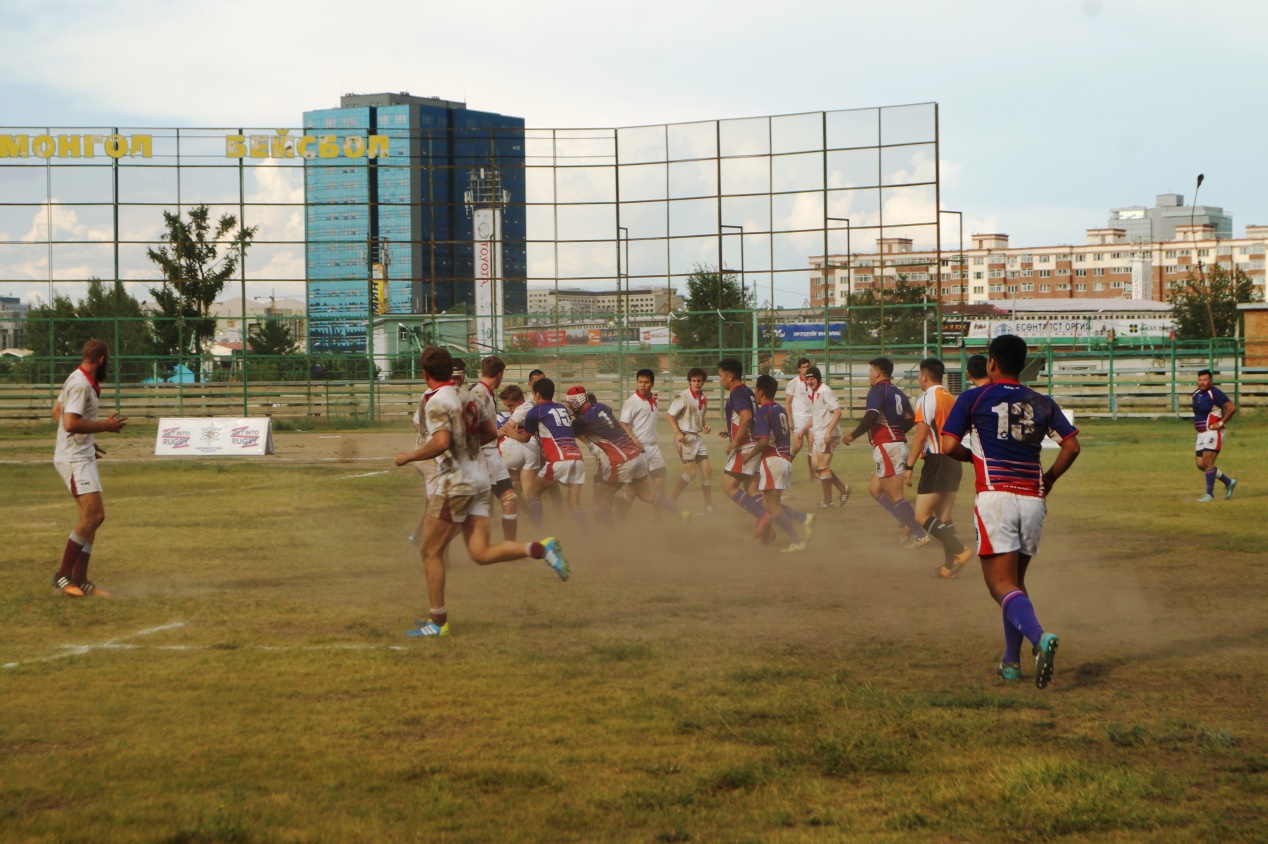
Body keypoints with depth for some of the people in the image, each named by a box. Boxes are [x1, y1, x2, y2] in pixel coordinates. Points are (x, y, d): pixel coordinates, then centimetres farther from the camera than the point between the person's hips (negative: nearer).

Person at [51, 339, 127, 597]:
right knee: (93, 515, -15)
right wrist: (105, 426, -17)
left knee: (92, 517, 9)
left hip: (82, 457, 11)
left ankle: (80, 579, 12)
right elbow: (71, 423, -27)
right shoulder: (81, 385, -18)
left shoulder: (77, 381, 14)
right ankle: (63, 575, -9)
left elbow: (57, 411, 26)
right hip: (75, 460, -11)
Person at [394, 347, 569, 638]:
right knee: (481, 553, 5)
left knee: (431, 552, 5)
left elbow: (441, 442, -25)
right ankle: (541, 549, -14)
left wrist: (409, 457, -13)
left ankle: (437, 622, 9)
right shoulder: (467, 396, 11)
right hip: (480, 478, 8)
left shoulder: (437, 402, -13)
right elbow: (489, 432, 19)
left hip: (455, 483, -8)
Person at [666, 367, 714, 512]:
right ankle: (671, 500, -1)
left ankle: (708, 505, 14)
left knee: (707, 470, 5)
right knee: (691, 471, -13)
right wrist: (678, 433, -23)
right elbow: (669, 414, -14)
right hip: (685, 437, -8)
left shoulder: (704, 399, 9)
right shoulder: (683, 397, -14)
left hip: (697, 437, 8)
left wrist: (704, 425, 3)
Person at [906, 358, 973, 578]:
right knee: (944, 518, 11)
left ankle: (958, 550, -17)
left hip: (936, 461, -9)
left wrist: (909, 466, -15)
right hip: (955, 461, 9)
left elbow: (921, 434, -16)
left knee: (922, 516, -8)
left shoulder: (927, 399, -10)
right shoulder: (951, 399, 15)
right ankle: (949, 565, 9)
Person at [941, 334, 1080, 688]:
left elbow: (948, 446, -3)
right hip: (1033, 499, 4)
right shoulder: (1042, 404, 12)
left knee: (1002, 585, -8)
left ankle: (1040, 637, -34)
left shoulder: (972, 399, 3)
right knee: (1015, 580, 19)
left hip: (995, 496, -4)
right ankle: (1012, 662, 18)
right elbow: (1071, 446, 7)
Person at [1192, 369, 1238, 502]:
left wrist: (1221, 423, -18)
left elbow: (1232, 407, -20)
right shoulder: (1196, 393, 10)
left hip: (1213, 432, -9)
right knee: (1201, 465, 8)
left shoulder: (1215, 393, -15)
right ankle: (1229, 482, 24)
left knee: (1207, 463, -12)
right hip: (1201, 434, 9)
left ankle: (1209, 494, -3)